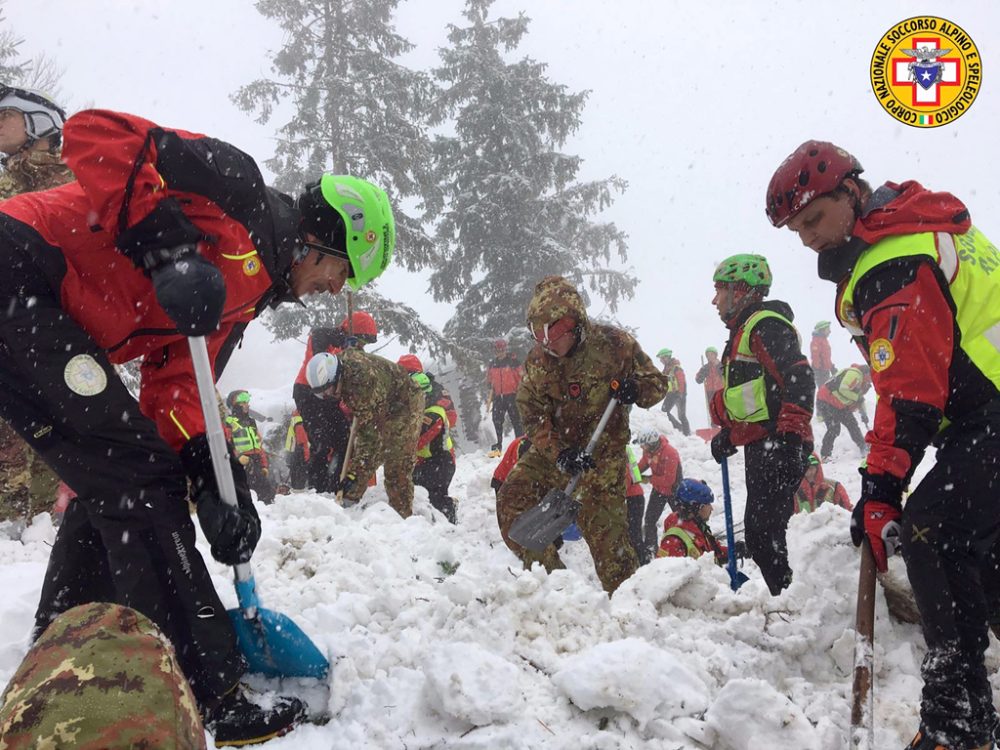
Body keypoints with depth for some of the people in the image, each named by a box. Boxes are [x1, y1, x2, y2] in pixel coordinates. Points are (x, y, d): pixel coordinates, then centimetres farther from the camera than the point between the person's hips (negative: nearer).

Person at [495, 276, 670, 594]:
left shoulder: (614, 344, -11)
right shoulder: (537, 360, -3)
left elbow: (657, 383, 0)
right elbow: (534, 417, -7)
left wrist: (634, 390, -25)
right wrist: (559, 453, -25)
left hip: (600, 457, -4)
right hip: (551, 452, 4)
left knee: (605, 532, -11)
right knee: (511, 503, -3)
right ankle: (551, 577, 12)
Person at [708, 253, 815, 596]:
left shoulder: (766, 325, -10)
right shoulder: (744, 330, 23)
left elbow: (799, 379, -22)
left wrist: (789, 436, -27)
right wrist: (728, 434, 24)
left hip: (778, 446, -11)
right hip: (760, 447, 11)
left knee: (763, 533, -13)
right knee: (759, 532, 12)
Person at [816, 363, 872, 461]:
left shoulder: (862, 377, 12)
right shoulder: (855, 374, -23)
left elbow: (859, 397, 24)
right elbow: (843, 389, -36)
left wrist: (864, 413, 21)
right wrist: (857, 397, -26)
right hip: (825, 402, -10)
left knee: (852, 424, 13)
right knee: (834, 428, -17)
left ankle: (864, 448, 28)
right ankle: (825, 455, -8)